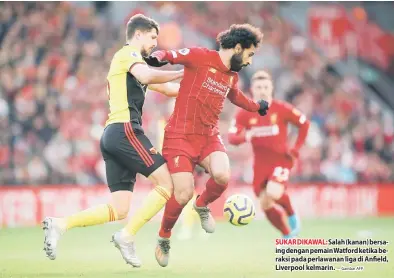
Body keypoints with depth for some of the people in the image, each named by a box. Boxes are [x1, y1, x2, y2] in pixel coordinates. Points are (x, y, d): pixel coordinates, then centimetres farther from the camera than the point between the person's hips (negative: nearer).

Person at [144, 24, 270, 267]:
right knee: (184, 194, -14)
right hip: (181, 136, -5)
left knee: (223, 176, -25)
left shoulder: (232, 76, 12)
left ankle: (202, 206, 10)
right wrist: (157, 56, -35)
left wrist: (257, 107, 47)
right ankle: (164, 238, 15)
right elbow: (171, 55, -12)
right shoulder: (201, 57, -10)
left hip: (209, 135, 5)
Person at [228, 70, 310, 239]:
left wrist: (296, 148, -2)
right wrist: (244, 137, -30)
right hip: (260, 163, 4)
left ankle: (292, 216, 2)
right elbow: (231, 137, -8)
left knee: (273, 193, -29)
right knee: (265, 204, 2)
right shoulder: (245, 114, -2)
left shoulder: (282, 109, -7)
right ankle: (288, 235, 24)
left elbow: (304, 124, 4)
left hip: (281, 160, -4)